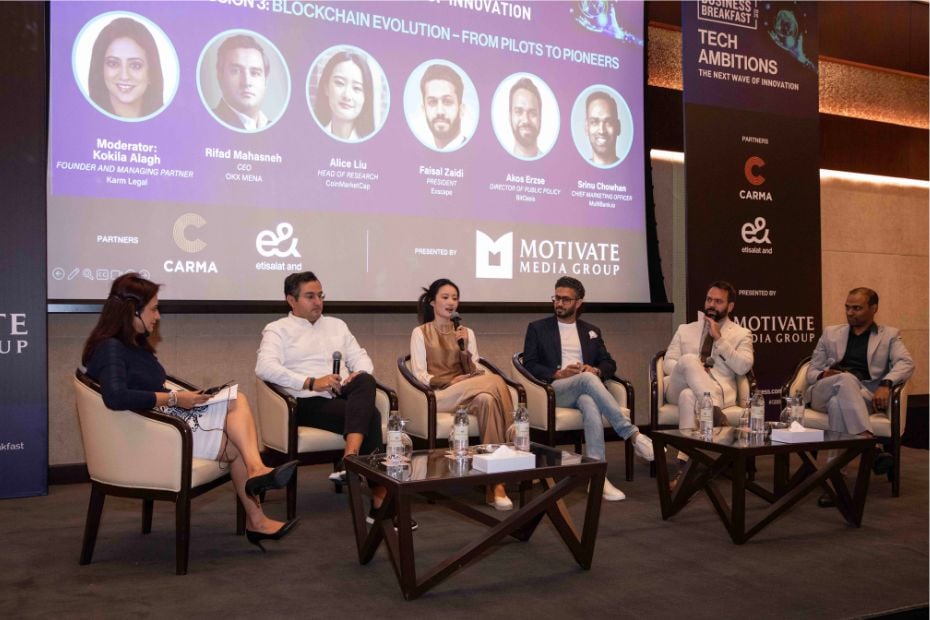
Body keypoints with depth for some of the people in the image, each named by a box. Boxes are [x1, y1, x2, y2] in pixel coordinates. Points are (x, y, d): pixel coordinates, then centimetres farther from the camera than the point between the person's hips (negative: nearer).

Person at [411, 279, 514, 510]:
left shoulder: (466, 332, 20)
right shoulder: (420, 333, 8)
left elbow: (474, 372, 9)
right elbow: (420, 376, -3)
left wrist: (464, 347, -8)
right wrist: (450, 381, -18)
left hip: (470, 393, 4)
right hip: (438, 395, -4)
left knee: (487, 399, -35)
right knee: (494, 381, -30)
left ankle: (496, 481, -36)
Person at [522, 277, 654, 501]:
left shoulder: (591, 331, 24)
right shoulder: (537, 328, 14)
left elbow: (609, 363, 17)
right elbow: (529, 364, 3)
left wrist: (596, 370, -8)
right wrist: (558, 374, -14)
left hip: (585, 388, 2)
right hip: (554, 390, -2)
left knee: (591, 406, -38)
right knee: (587, 379, -37)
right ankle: (632, 434, -38)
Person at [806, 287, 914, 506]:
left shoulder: (889, 335, 21)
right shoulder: (831, 333, 26)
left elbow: (906, 363, 0)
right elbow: (811, 371, 21)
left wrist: (886, 383, -20)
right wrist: (823, 375, -5)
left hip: (865, 395, -1)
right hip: (824, 393, 2)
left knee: (838, 402, -40)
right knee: (846, 379, -37)